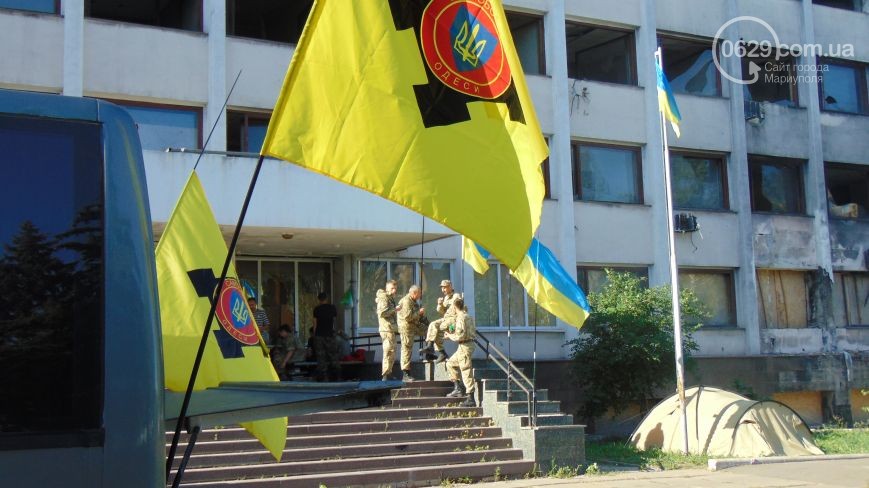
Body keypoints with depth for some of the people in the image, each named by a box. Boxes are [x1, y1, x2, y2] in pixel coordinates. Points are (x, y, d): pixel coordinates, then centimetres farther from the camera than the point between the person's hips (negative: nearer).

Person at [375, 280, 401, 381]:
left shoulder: (391, 298, 20)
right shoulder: (384, 298, -10)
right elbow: (382, 312, -23)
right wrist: (395, 309, -18)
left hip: (391, 328, 10)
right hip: (386, 328, -10)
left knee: (391, 352, 15)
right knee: (389, 352, -12)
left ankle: (387, 373, 22)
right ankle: (386, 376, -13)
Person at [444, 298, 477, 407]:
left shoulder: (461, 318, -16)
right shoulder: (468, 316, 14)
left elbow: (460, 336, -22)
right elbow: (473, 331, 18)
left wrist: (449, 336, -3)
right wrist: (452, 334, 18)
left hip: (465, 346, -10)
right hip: (466, 345, 10)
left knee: (466, 371, -7)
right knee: (451, 363, 20)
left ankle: (471, 399, -6)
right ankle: (458, 388, 19)